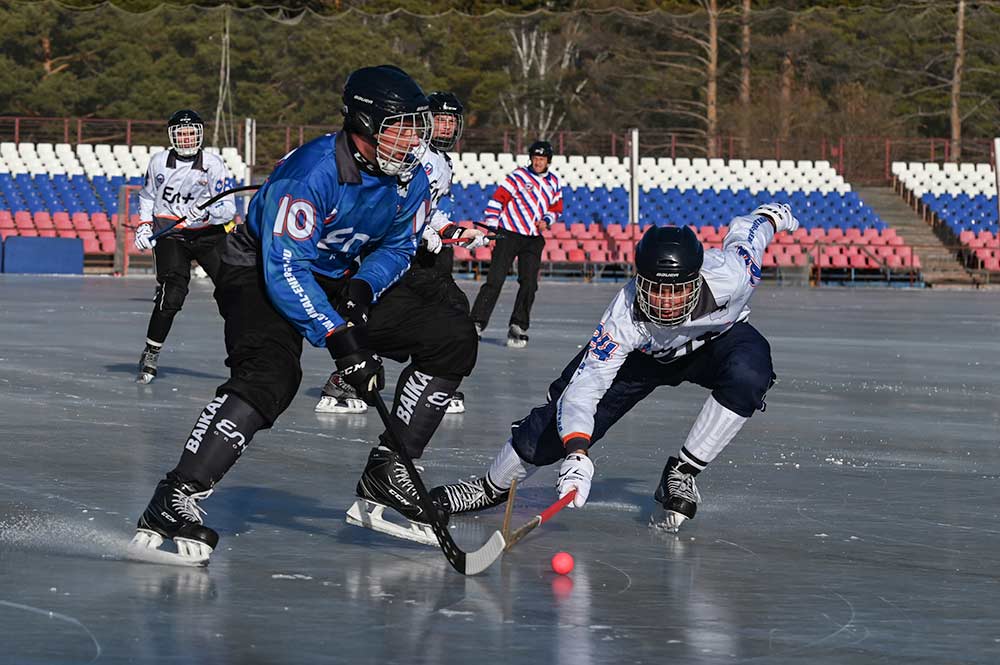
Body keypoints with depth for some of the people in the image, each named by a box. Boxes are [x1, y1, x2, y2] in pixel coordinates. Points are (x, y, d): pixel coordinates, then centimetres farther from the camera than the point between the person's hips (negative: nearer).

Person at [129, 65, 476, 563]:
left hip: (340, 283, 8)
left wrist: (363, 287, -13)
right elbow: (285, 271, -33)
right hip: (260, 275, -8)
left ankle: (386, 475, 3)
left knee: (452, 339, 0)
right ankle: (176, 499, -36)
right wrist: (339, 341, -39)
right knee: (271, 373, -36)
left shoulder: (411, 180, -7)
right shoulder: (310, 172, -30)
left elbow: (397, 247, 9)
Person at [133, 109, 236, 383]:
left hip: (209, 234, 0)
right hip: (170, 235, 0)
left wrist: (208, 212, -31)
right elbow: (147, 196, 20)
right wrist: (144, 225, 7)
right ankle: (150, 355, -5)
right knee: (171, 295, -18)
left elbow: (228, 208, -11)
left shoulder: (213, 164, -7)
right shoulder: (159, 162, 2)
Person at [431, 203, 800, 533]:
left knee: (749, 373, -34)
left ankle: (680, 474, -17)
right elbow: (583, 388, -41)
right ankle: (491, 488, 21)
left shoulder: (731, 276, -40)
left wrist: (771, 216, 9)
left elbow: (747, 230, -17)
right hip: (642, 353, -1)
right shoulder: (624, 319, -40)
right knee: (558, 424, -7)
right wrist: (576, 455, -57)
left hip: (719, 338, 1)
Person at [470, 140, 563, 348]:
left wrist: (546, 220, 0)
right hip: (509, 234, -4)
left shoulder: (554, 182, 10)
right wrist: (491, 226, -14)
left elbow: (556, 208, 21)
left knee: (529, 283, 0)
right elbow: (498, 199, -8)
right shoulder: (519, 175, -6)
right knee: (495, 280, -11)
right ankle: (477, 322, -8)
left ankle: (518, 327, 9)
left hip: (533, 239, 4)